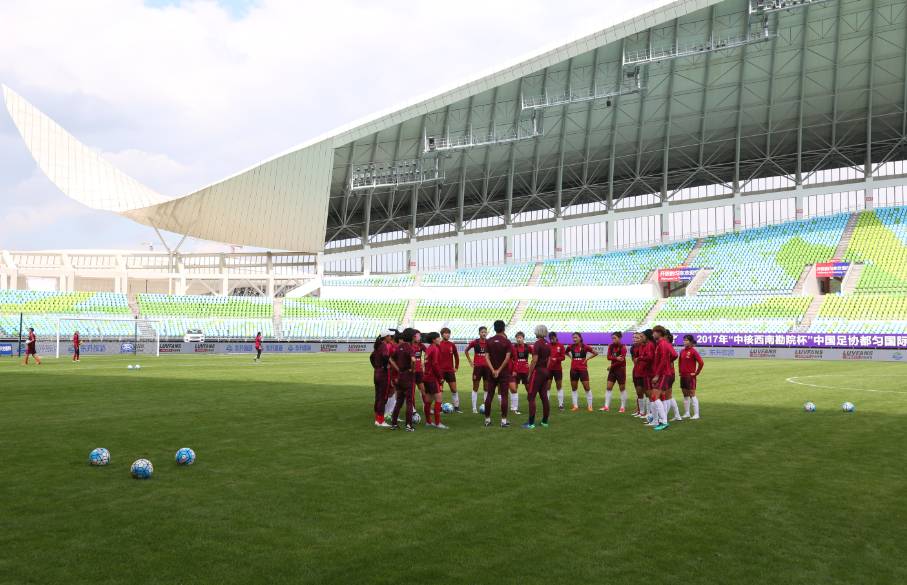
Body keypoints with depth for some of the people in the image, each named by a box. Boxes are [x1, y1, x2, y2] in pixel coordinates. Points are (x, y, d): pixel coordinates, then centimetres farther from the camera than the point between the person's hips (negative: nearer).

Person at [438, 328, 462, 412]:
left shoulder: (452, 345, 6)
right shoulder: (438, 345, -6)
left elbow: (456, 356, 16)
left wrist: (456, 367, 11)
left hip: (450, 370, 4)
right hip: (441, 370, -4)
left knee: (454, 389, 3)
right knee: (439, 389, 2)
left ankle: (456, 407, 10)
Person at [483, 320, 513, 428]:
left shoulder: (489, 341, 3)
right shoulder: (507, 341, -6)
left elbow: (487, 357, -4)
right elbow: (507, 358, -14)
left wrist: (493, 370, -9)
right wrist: (499, 370, -10)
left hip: (492, 372, 3)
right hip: (504, 372, -3)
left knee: (489, 396, 8)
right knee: (504, 396, 0)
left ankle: (487, 420, 11)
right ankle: (503, 421, -1)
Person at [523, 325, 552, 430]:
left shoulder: (537, 344, -14)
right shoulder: (548, 344, 10)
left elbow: (534, 361, -17)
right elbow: (549, 360, 14)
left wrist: (529, 374, -12)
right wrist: (545, 369, 19)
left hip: (537, 371, -8)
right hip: (545, 372, 8)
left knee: (531, 397, -4)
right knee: (544, 396, 12)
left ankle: (531, 423, -7)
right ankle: (545, 421, 16)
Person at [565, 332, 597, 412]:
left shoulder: (585, 347, -6)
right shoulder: (571, 347, 2)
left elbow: (596, 353, 0)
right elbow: (566, 352, 22)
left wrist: (587, 358, -5)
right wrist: (571, 357, 7)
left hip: (583, 369, -3)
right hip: (573, 369, 3)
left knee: (587, 388, -3)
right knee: (574, 388, 6)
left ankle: (589, 406, 6)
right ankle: (575, 406, 13)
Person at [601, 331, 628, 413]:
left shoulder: (623, 347, -12)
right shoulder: (611, 346, 4)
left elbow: (621, 360, -18)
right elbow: (609, 357, -8)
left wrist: (611, 366, -14)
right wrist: (616, 358, -26)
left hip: (621, 369, -5)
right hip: (613, 369, 6)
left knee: (622, 388, 4)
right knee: (609, 387, 0)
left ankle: (623, 407, 12)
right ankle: (606, 406, 2)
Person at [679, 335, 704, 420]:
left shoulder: (693, 351, -12)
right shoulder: (682, 351, 8)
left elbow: (701, 363, -17)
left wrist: (696, 373, -12)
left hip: (690, 376, -7)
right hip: (683, 376, 7)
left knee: (692, 395, -5)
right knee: (685, 395, 12)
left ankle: (696, 414, 0)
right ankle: (686, 413, 20)